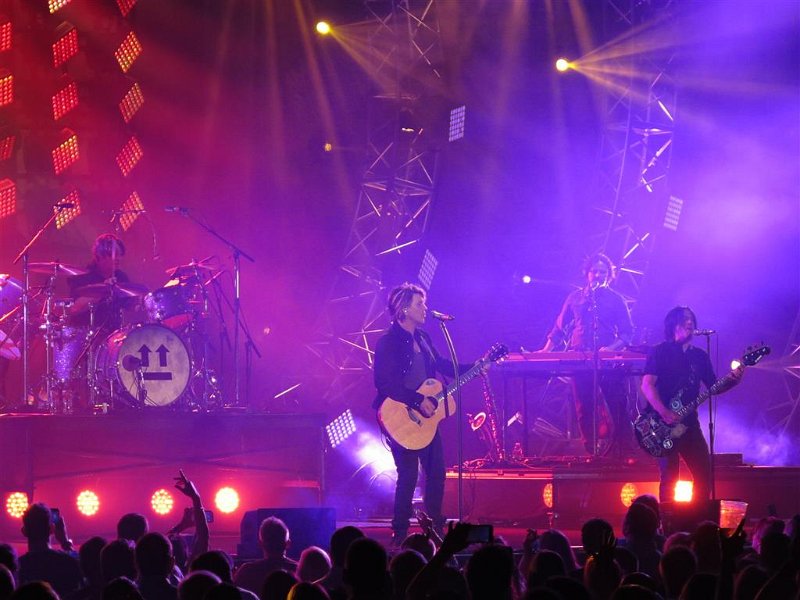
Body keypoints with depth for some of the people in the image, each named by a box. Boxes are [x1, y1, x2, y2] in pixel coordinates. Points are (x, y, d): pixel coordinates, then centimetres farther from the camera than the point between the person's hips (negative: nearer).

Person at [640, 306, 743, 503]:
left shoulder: (700, 356, 15)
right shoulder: (660, 352, -2)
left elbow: (714, 387, 15)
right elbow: (647, 385, -12)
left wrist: (732, 381, -6)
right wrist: (664, 413, -24)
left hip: (689, 422, 5)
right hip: (664, 426, -5)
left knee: (704, 475, 0)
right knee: (669, 478, -7)